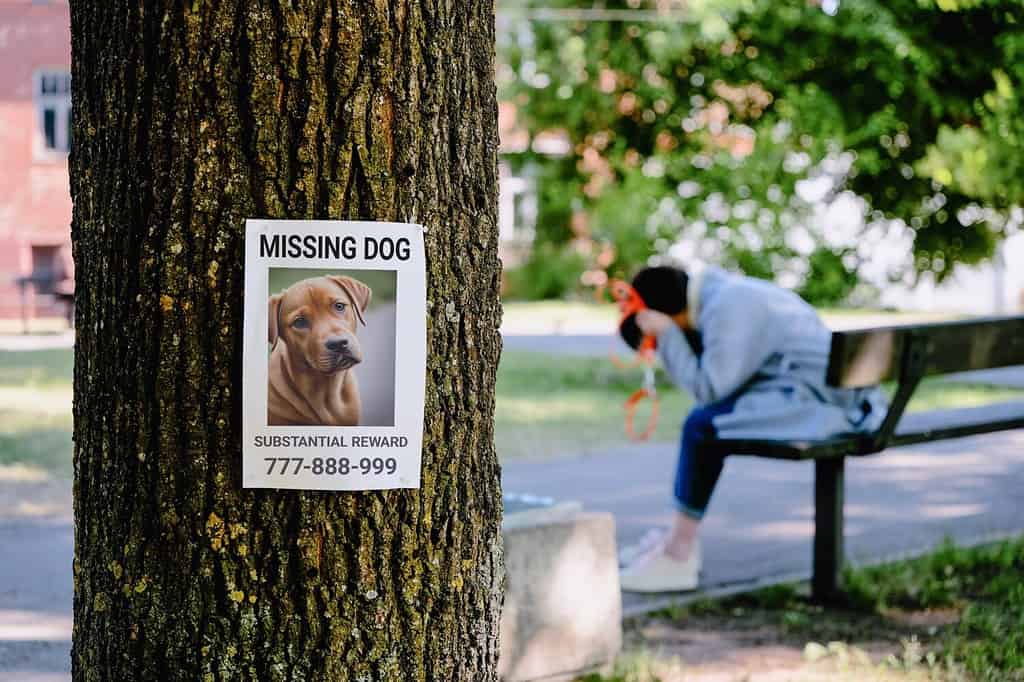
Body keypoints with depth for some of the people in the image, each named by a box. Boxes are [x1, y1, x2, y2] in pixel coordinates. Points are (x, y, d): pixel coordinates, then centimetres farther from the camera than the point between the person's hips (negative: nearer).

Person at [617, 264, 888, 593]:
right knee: (703, 417, 14)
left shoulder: (727, 307, -16)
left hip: (824, 401, -11)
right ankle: (680, 539, 14)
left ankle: (678, 556, -8)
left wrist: (665, 335, -11)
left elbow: (708, 389, -17)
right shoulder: (720, 289, 14)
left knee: (703, 426, -17)